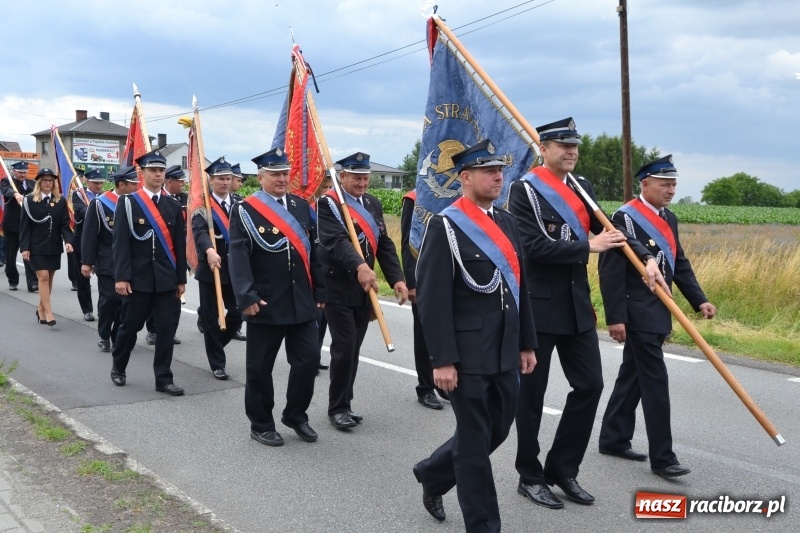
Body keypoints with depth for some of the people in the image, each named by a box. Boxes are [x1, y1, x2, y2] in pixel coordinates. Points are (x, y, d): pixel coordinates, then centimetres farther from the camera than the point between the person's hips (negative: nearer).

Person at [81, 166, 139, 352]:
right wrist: (86, 262, -9)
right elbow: (89, 234, -6)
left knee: (125, 299, 4)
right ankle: (104, 337, 13)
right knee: (109, 299, -2)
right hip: (107, 262, -3)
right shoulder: (100, 203, -6)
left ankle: (119, 337, 16)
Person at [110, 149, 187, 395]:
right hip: (138, 278, -3)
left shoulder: (173, 206, 9)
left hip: (166, 279, 3)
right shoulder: (127, 203, -2)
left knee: (166, 328, 2)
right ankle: (118, 368, 31)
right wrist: (121, 277, -15)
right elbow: (120, 242, -8)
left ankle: (163, 378, 9)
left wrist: (181, 279, 7)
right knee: (129, 326, 9)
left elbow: (180, 245, 9)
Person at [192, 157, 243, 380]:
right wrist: (209, 250, -41)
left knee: (237, 314, 3)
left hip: (236, 270, 3)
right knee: (211, 319, 2)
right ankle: (217, 363, 14)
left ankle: (215, 345, 30)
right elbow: (199, 232, -22)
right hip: (210, 270, -3)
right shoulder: (203, 207, -4)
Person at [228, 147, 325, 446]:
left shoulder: (302, 206, 11)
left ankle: (296, 415, 24)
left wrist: (320, 290, 10)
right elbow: (238, 256, -13)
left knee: (308, 358, 4)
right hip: (265, 304, -4)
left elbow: (313, 251, 13)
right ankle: (261, 425, 19)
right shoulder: (245, 211, -5)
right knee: (260, 367, 5)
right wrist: (246, 297, -22)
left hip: (302, 303, 5)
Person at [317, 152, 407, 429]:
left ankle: (344, 403, 22)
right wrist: (359, 265, -44)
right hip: (338, 289, -6)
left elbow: (384, 244, 9)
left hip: (364, 289, 6)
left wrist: (397, 278, -5)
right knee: (344, 346, -8)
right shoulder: (328, 204, -10)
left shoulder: (373, 204, 11)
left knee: (353, 348, 11)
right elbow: (336, 240, -27)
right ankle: (337, 407, 6)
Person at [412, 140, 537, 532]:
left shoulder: (506, 221, 11)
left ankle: (432, 474, 40)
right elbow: (432, 299, -15)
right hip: (468, 354, -7)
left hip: (505, 352, 8)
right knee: (475, 441, 4)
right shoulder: (445, 226, -11)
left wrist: (527, 344, 14)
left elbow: (519, 286, 15)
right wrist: (443, 360, -18)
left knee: (497, 431, 17)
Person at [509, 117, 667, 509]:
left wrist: (645, 259, -5)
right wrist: (588, 246, -19)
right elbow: (533, 247, -20)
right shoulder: (524, 190, -10)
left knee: (590, 384, 6)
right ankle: (530, 476, 17)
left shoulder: (582, 187, 11)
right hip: (538, 304, -7)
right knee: (531, 392, 4)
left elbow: (607, 229, 11)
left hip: (577, 303, 7)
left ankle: (563, 469, 20)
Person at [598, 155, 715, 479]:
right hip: (638, 314, -9)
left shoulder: (669, 219, 13)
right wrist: (615, 317, -21)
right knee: (655, 383, -7)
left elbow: (679, 264, 17)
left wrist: (699, 300, 5)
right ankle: (662, 457, 0)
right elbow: (611, 270, -17)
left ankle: (613, 440, 26)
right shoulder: (626, 217, -14)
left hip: (659, 314, 9)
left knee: (633, 377, 15)